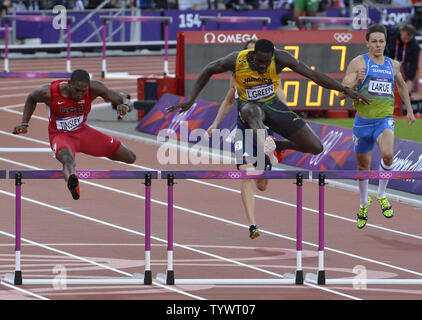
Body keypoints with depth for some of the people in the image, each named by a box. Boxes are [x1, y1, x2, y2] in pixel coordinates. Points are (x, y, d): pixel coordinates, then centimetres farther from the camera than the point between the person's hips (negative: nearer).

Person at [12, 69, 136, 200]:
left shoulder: (94, 88, -22)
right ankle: (71, 181, -78)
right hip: (60, 135, -5)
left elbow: (126, 102, -19)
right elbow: (31, 99, 0)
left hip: (82, 131, 5)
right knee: (67, 158, -44)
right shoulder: (49, 92, -25)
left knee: (130, 158, 7)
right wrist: (24, 124, -4)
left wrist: (125, 106, -43)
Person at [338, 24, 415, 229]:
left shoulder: (393, 65, 8)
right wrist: (356, 82, -27)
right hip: (363, 121, -1)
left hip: (385, 120, 1)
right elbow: (341, 94, -10)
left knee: (387, 155, -28)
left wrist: (409, 110, 29)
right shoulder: (358, 62, -5)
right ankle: (364, 203, 39)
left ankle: (381, 195, -5)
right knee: (363, 165, 13)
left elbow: (402, 85, 29)